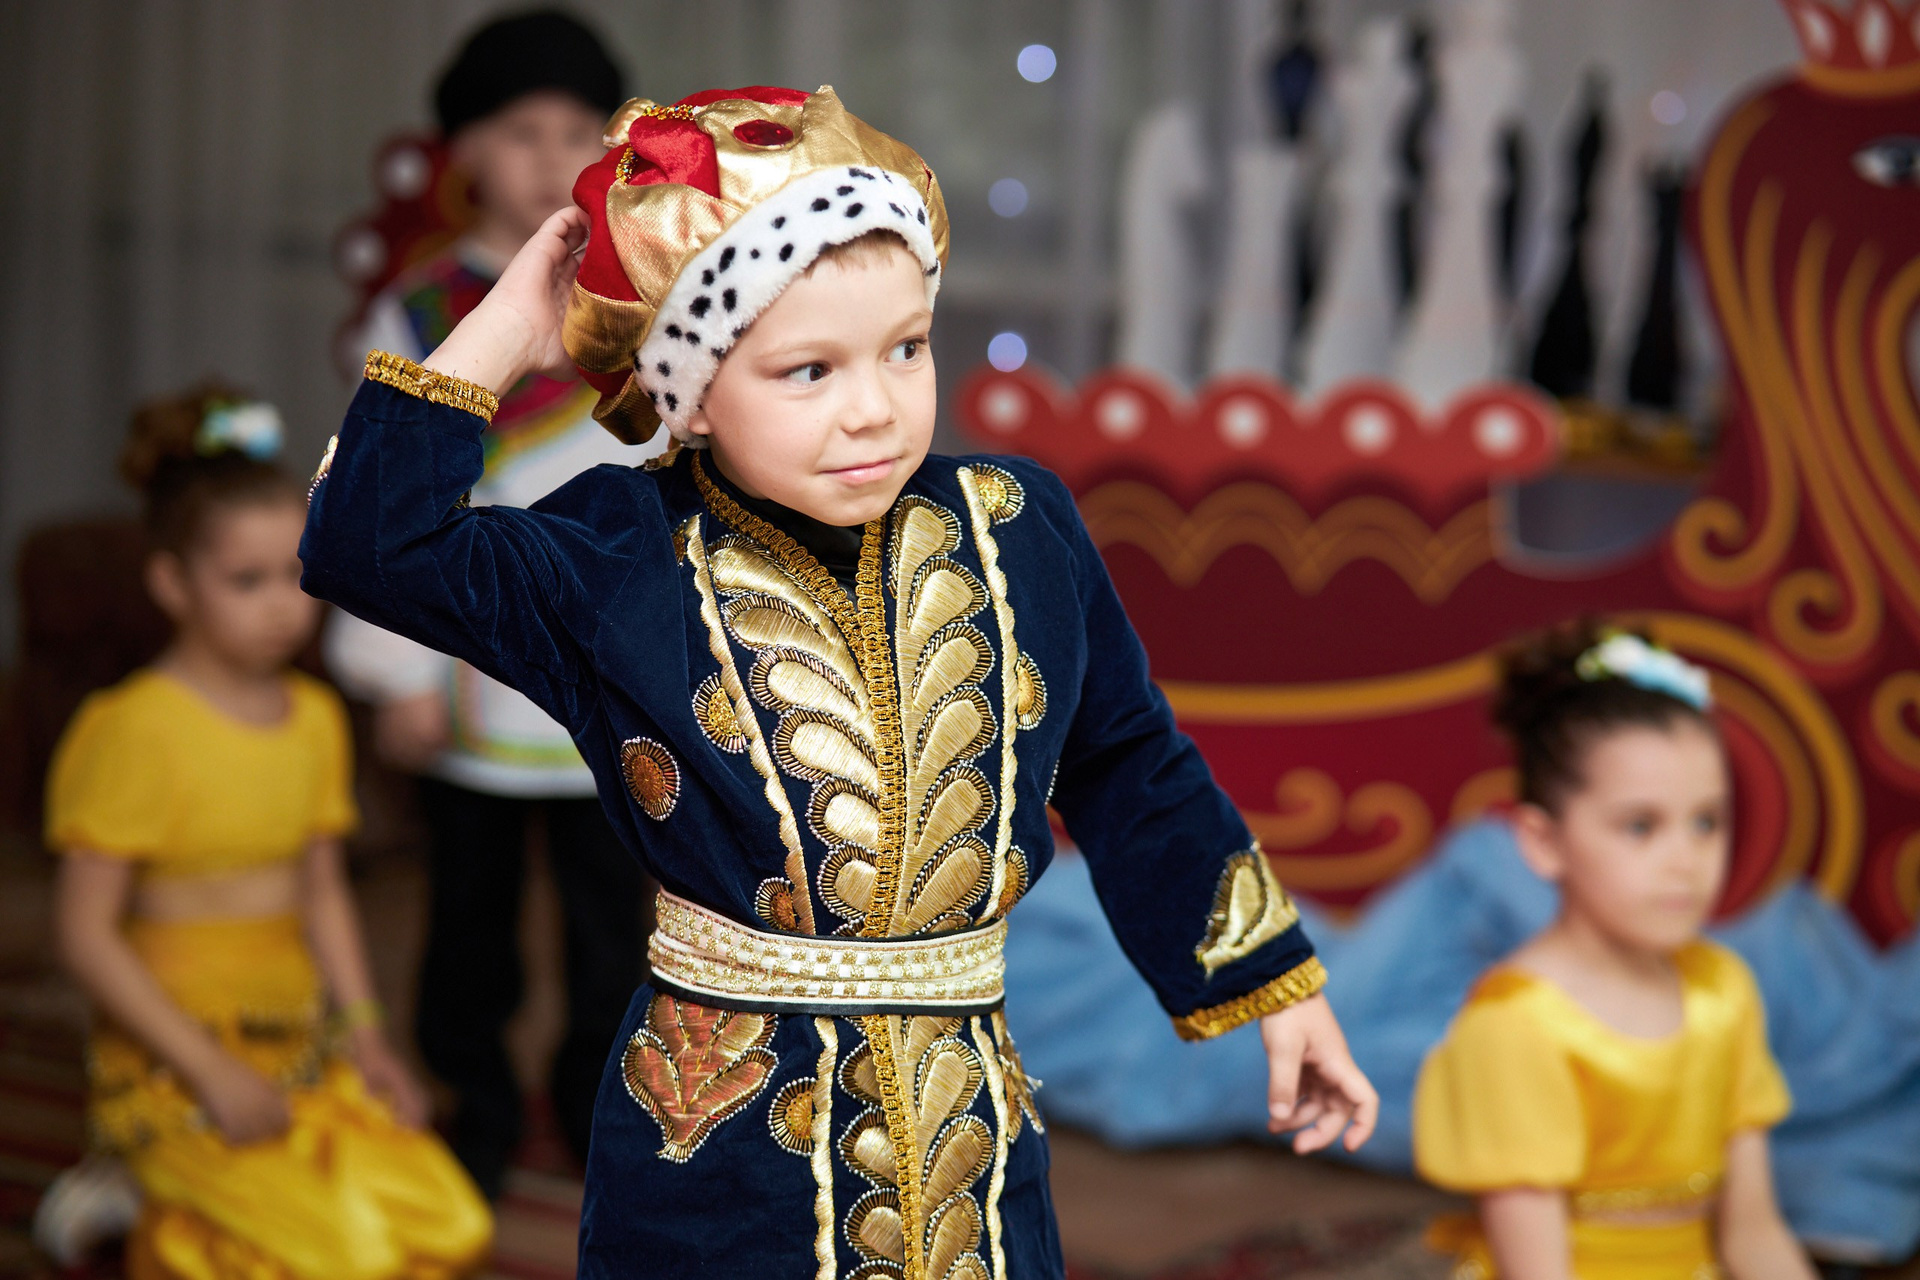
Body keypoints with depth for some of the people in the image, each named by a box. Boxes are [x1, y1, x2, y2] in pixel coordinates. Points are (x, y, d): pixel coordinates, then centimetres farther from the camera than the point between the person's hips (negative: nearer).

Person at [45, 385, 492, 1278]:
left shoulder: (315, 718, 8)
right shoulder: (135, 731, -14)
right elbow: (85, 933, -15)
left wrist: (364, 1036, 4)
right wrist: (210, 1072, -18)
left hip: (302, 1051, 7)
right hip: (170, 1069, -7)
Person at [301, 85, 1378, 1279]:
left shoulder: (1018, 531, 0)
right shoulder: (616, 565, -7)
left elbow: (1132, 773, 11)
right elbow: (365, 546, -20)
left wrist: (1275, 986, 15)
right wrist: (502, 335, -16)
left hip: (977, 1141, 2)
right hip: (719, 1150, -2)